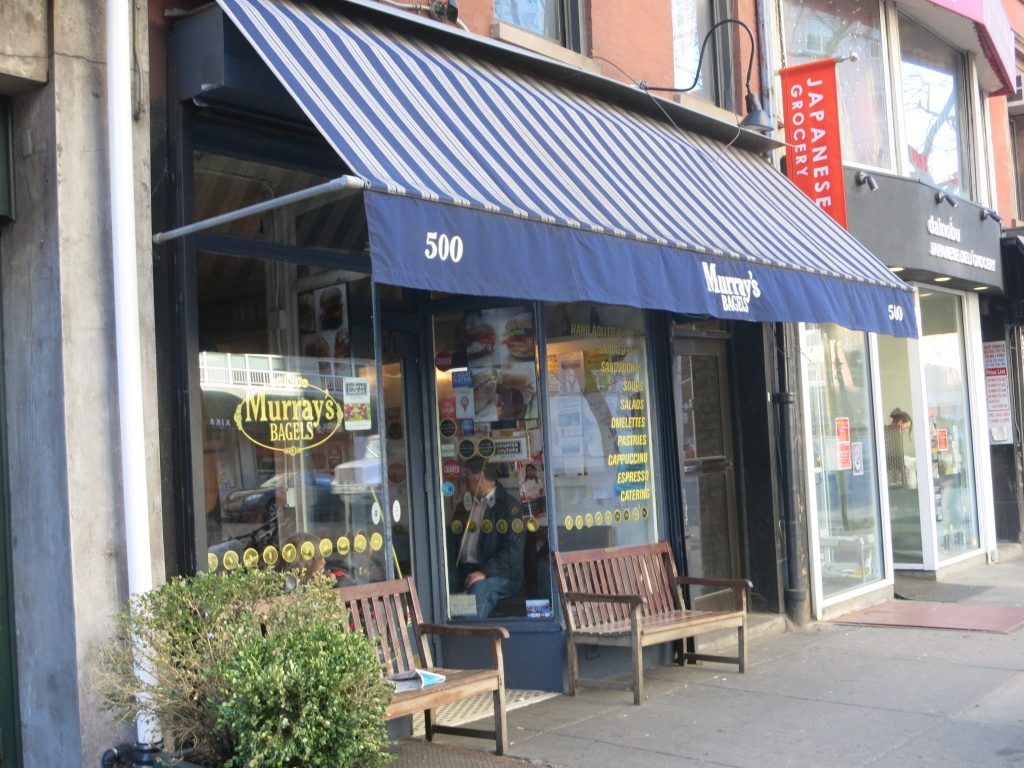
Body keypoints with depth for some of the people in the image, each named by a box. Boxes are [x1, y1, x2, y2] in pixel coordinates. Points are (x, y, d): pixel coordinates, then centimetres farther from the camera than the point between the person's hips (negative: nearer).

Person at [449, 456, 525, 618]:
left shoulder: (509, 506, 2)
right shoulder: (463, 508, 23)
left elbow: (514, 548, -9)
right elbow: (452, 545, 17)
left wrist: (485, 572, -19)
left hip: (497, 574, -5)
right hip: (463, 573, 5)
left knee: (479, 589, -36)